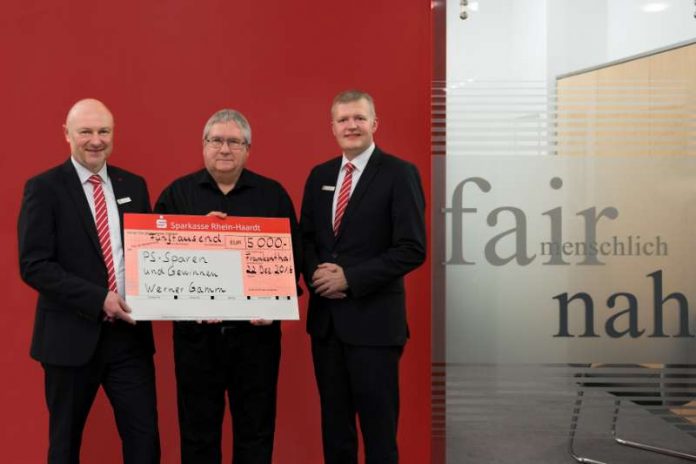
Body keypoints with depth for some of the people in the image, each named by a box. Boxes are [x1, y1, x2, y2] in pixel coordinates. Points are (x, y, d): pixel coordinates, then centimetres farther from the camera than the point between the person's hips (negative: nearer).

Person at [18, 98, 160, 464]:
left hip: (130, 333, 3)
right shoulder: (43, 188, -5)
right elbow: (33, 266, -12)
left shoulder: (133, 185, 8)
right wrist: (98, 299, -19)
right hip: (71, 336, -3)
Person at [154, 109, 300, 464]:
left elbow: (292, 257, 4)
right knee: (197, 430, 11)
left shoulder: (273, 195, 6)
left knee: (255, 430, 9)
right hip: (196, 331, 0)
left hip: (255, 329, 0)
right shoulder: (176, 194, 5)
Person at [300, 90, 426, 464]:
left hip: (373, 318, -5)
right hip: (325, 317, 6)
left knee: (378, 425, 6)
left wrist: (350, 279, -17)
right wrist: (314, 273, -6)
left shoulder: (399, 173, -7)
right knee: (334, 421, 16)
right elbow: (305, 238, 15)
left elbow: (412, 249, -13)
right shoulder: (319, 176, 12)